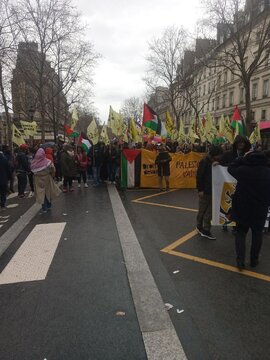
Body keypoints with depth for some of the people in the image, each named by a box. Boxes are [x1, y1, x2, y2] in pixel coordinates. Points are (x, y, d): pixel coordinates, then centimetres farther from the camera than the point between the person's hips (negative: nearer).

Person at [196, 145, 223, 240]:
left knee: (209, 211, 8)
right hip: (205, 191, -7)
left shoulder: (215, 162, 8)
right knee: (202, 210, 7)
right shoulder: (204, 162, -13)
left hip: (213, 190, 7)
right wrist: (200, 190, -17)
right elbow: (199, 176, -15)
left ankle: (206, 230, 17)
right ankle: (199, 227, 23)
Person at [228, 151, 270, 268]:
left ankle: (240, 260, 7)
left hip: (242, 207, -1)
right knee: (257, 234, 18)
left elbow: (230, 168, 6)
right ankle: (254, 260, 27)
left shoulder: (243, 169, -13)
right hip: (260, 209, 2)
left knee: (240, 233, 14)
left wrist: (243, 158, 7)